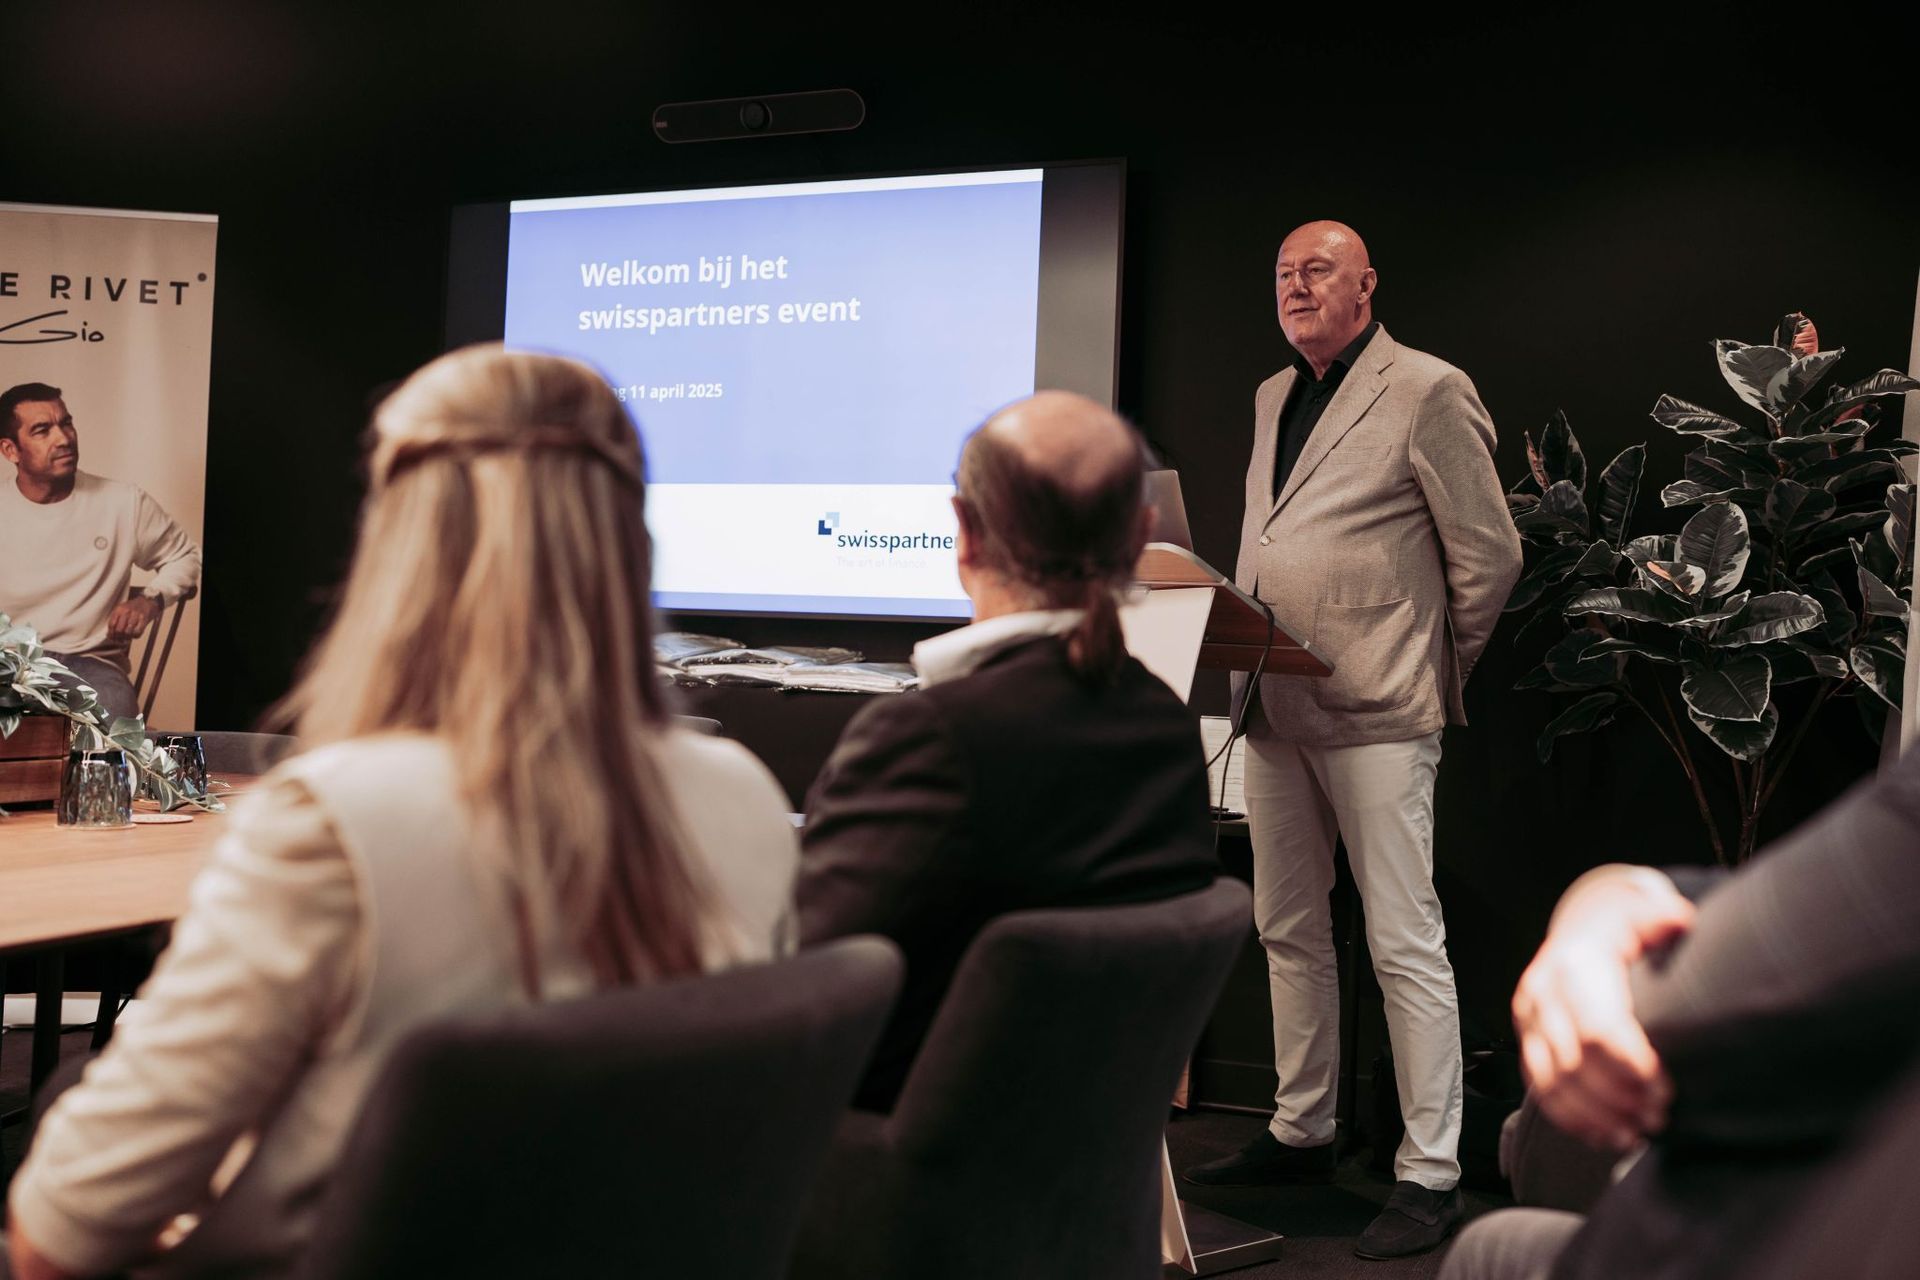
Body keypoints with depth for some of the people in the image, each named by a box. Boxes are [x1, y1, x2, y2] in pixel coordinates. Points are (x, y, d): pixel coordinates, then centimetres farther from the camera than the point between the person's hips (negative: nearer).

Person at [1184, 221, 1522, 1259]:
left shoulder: (1428, 393, -6)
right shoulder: (1272, 398, 16)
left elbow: (1489, 556, -5)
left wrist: (1434, 672, 3)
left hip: (1377, 714, -8)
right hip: (1276, 708, 8)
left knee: (1405, 942, -4)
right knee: (1288, 931, 15)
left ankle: (1430, 1173, 5)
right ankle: (1300, 1134, 28)